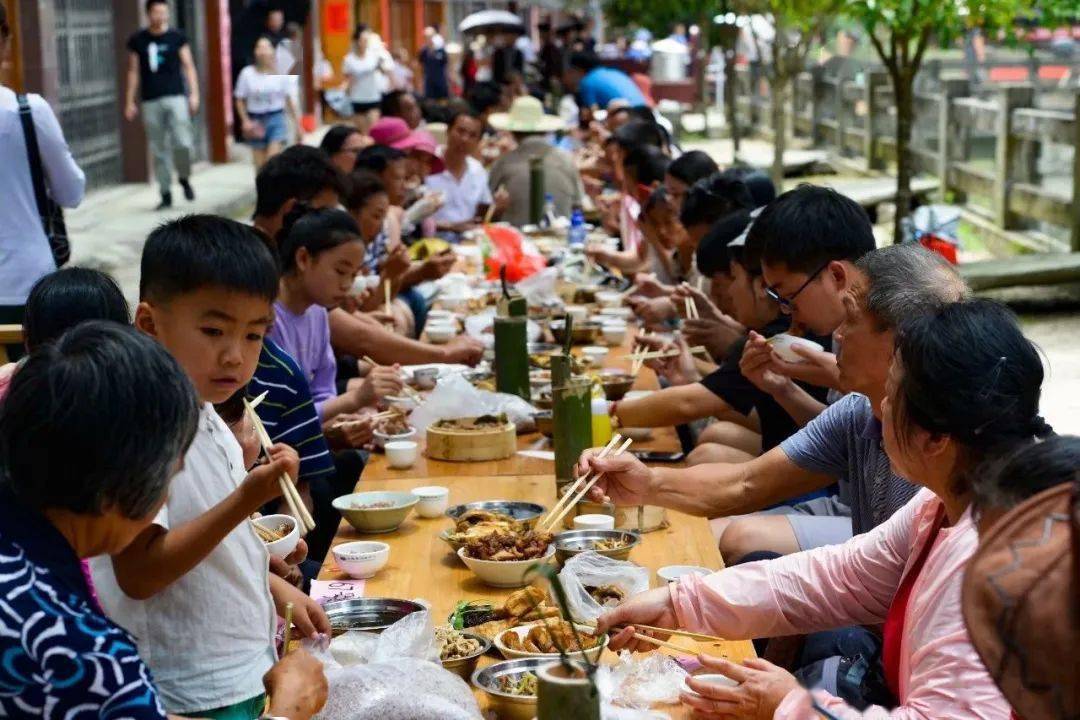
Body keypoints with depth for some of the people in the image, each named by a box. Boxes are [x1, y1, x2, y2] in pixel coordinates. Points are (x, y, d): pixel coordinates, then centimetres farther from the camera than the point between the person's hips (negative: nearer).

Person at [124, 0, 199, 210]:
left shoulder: (177, 37, 5)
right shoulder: (137, 41, 8)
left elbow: (188, 66, 6)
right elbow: (133, 72, 12)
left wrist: (194, 94, -4)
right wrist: (130, 102, 8)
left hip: (175, 97, -2)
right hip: (150, 101, 2)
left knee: (183, 143, -15)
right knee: (158, 150, 4)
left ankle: (184, 179, 12)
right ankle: (166, 194, 12)